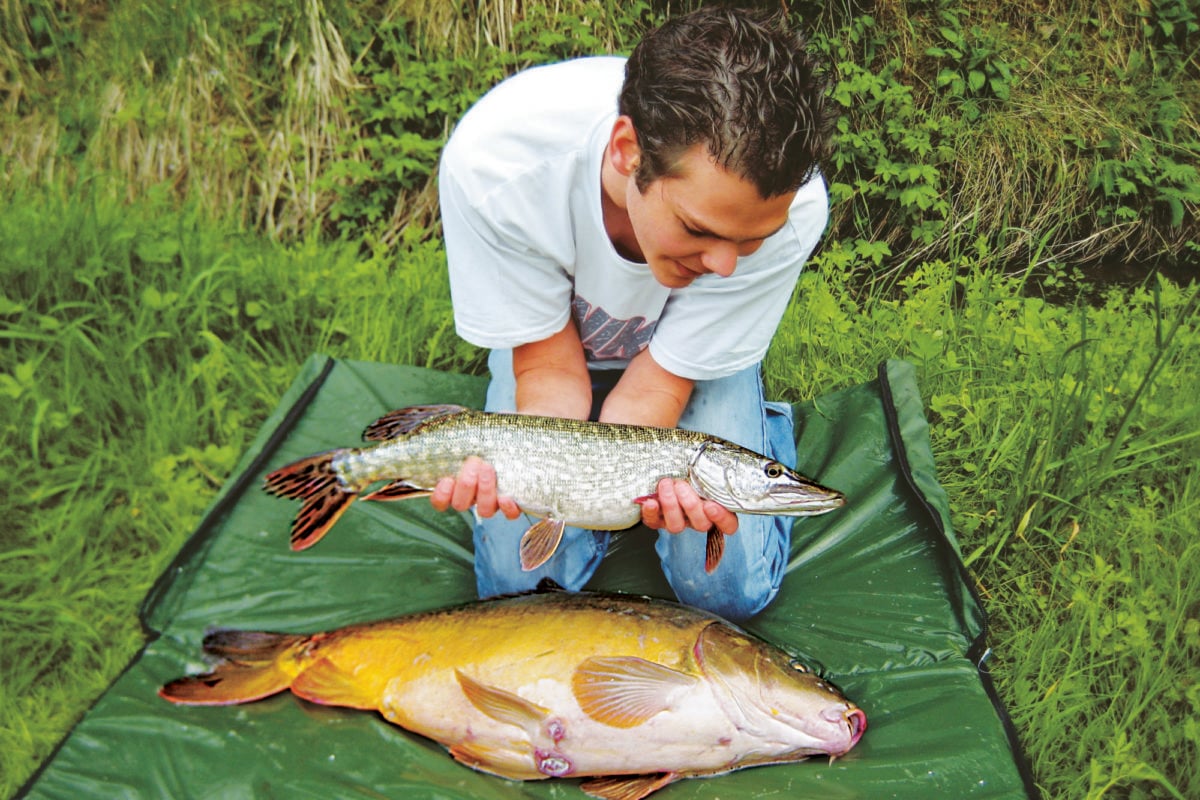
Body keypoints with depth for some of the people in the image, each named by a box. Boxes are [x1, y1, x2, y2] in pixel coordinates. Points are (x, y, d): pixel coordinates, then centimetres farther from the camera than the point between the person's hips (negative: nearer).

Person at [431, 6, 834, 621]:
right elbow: (551, 366, -24)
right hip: (552, 335, 1)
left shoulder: (790, 210, -37)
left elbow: (657, 384, -25)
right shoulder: (491, 161, -38)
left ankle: (762, 425, 18)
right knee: (522, 580, -8)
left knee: (727, 587, -11)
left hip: (700, 350, 0)